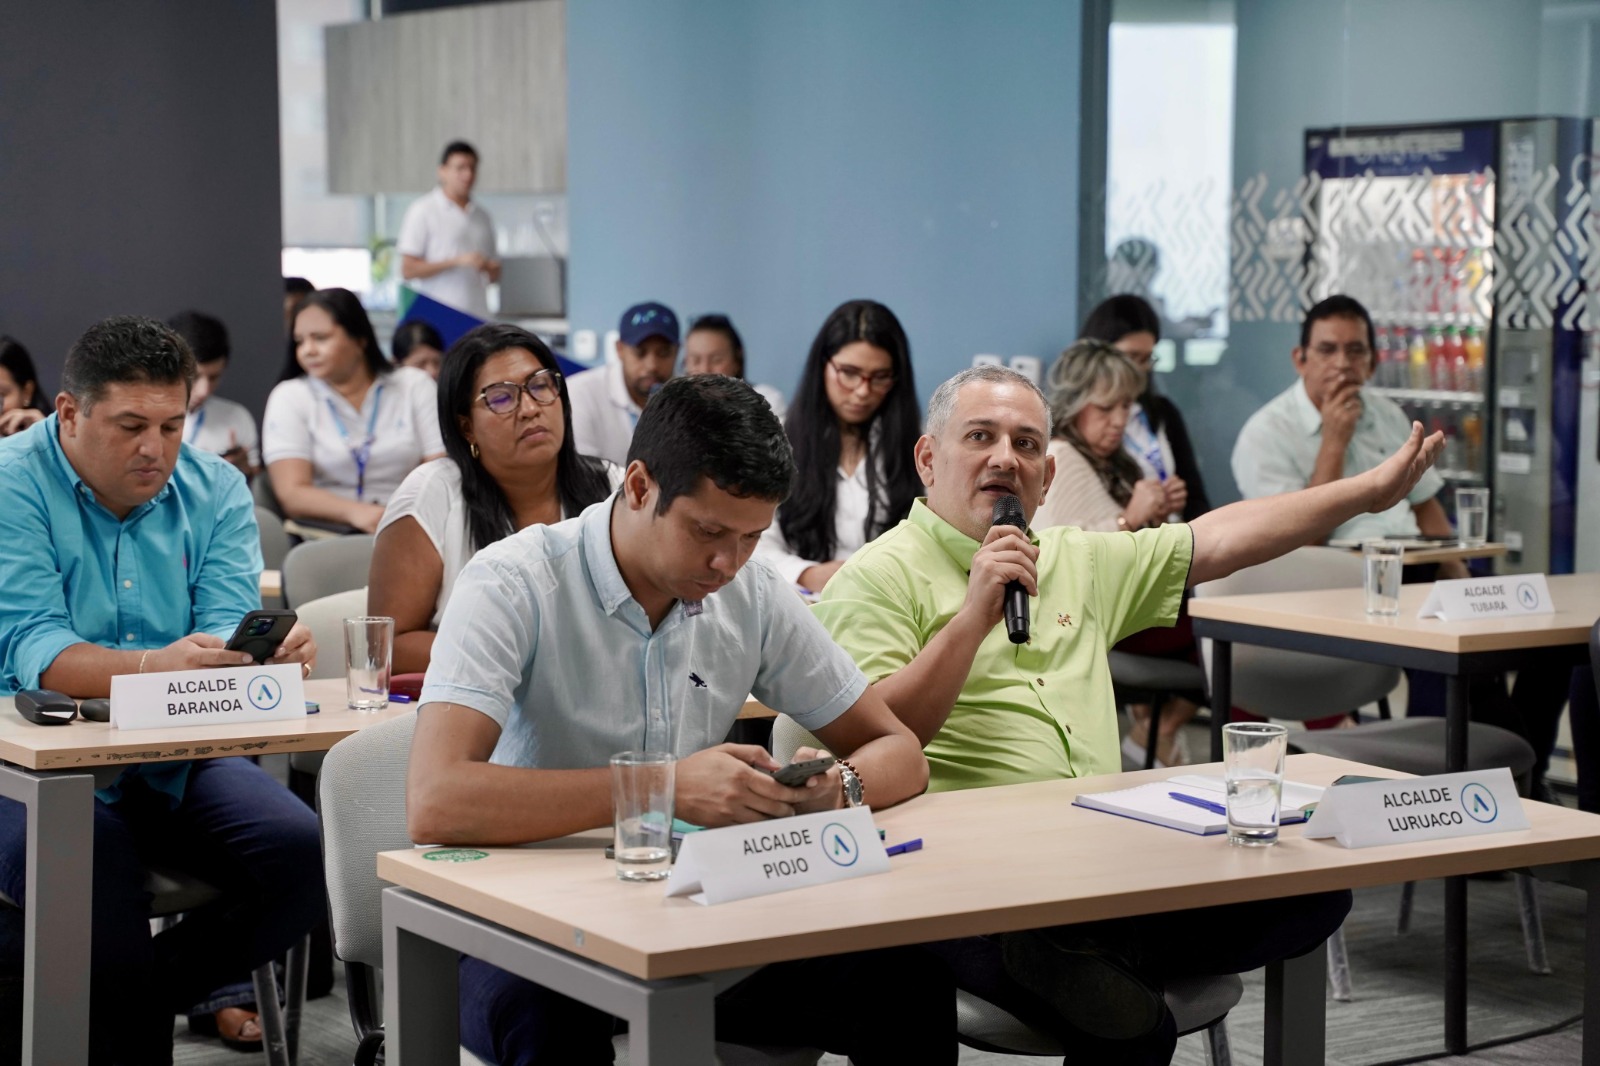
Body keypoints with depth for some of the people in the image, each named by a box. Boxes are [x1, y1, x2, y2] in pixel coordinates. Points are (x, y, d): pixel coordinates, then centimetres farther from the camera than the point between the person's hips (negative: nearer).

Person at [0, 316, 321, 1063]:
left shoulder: (215, 490, 6)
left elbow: (228, 631, -6)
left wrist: (270, 654, -32)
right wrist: (153, 667, -40)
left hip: (178, 765, 5)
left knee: (301, 857, -20)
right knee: (94, 883, -35)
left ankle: (137, 993, 3)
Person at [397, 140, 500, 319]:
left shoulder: (482, 216, 18)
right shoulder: (422, 211, 1)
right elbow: (408, 270, -6)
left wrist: (493, 271, 1)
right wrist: (458, 261, -13)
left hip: (477, 318, 5)